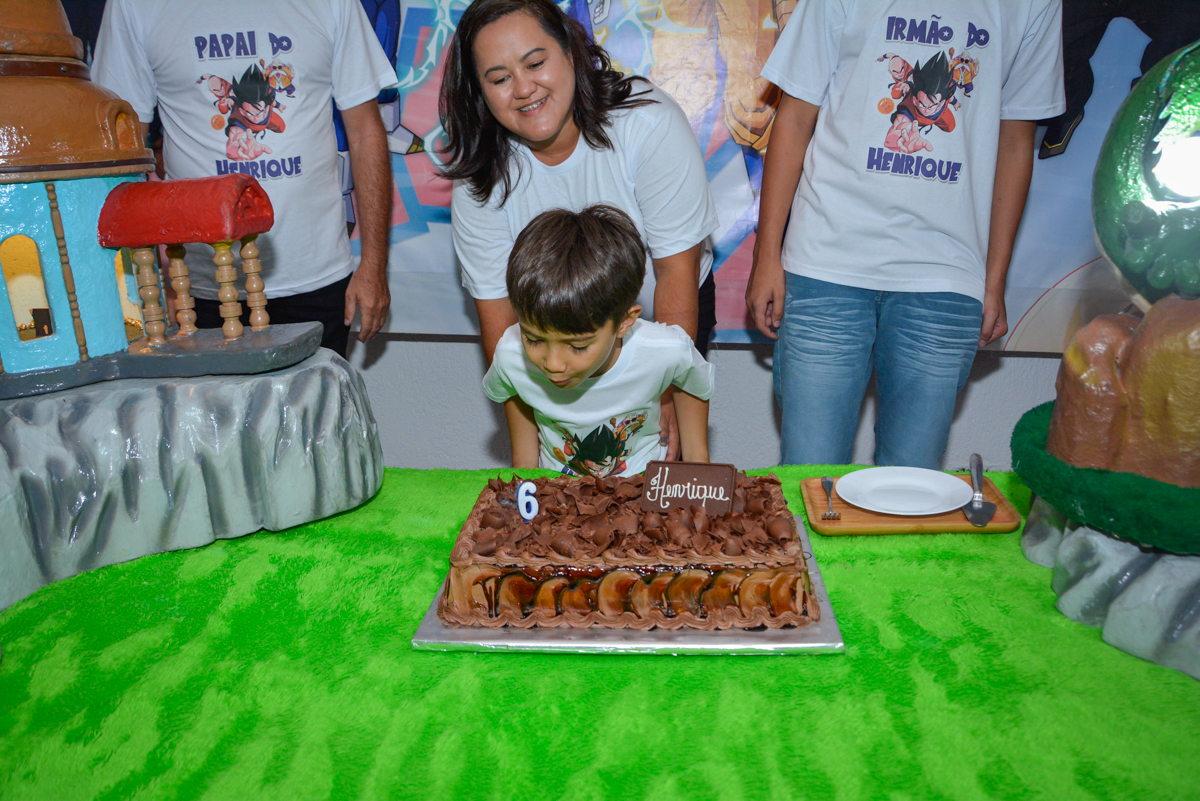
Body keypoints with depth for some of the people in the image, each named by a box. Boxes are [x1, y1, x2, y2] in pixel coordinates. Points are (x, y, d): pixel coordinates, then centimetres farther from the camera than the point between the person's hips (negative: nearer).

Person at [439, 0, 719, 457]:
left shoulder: (649, 123, -26)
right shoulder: (479, 178, -19)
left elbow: (678, 270, -24)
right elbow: (496, 306, -15)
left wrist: (667, 398, -26)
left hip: (664, 314, -1)